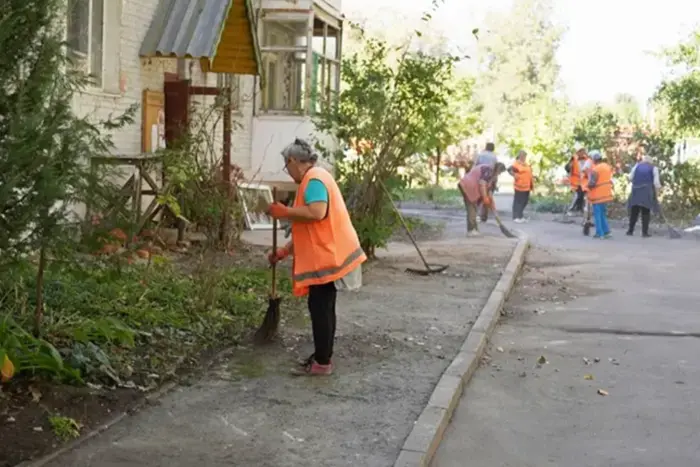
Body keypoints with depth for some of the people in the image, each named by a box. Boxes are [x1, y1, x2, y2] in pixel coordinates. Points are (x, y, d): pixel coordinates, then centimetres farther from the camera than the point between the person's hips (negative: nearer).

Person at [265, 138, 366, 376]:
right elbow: (306, 228, 23)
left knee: (319, 307, -5)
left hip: (327, 255, -10)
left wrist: (284, 211, -17)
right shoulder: (316, 178, 20)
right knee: (323, 307, 15)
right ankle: (323, 356, 23)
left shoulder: (313, 179, -13)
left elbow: (316, 213, -30)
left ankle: (322, 362, 0)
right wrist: (283, 252, 23)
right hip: (328, 253, 10)